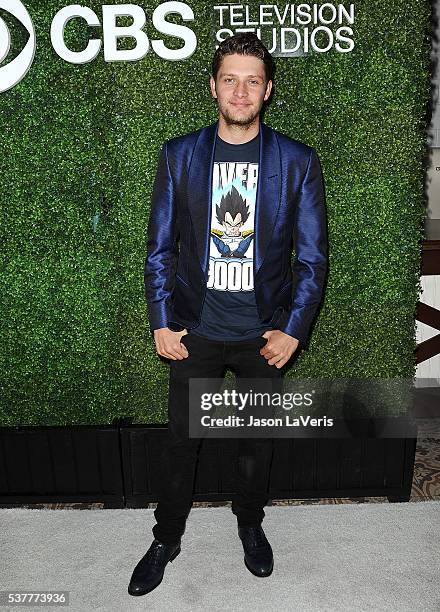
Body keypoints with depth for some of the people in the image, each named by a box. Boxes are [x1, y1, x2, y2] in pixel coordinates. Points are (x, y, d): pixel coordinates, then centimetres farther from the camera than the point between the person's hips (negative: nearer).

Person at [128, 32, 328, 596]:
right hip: (194, 328, 1)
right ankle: (167, 538, 36)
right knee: (180, 439, 12)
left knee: (257, 439, 17)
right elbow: (159, 246, 1)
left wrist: (293, 329, -7)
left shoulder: (297, 161, -4)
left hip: (264, 332, 0)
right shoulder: (179, 154, -2)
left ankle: (250, 523, 44)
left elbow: (312, 255, -2)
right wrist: (161, 323, -3)